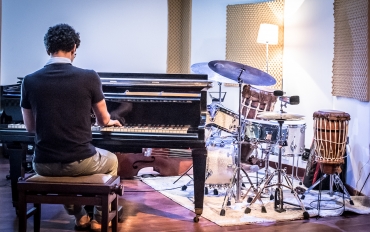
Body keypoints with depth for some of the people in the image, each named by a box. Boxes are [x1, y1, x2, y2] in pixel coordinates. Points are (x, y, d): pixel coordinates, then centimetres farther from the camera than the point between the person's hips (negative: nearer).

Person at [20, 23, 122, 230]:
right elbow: (103, 121, 4)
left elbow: (30, 127, 9)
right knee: (112, 160, 32)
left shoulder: (30, 81, -4)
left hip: (43, 165, 3)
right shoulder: (89, 77, -10)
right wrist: (110, 122, 30)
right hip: (80, 162, -2)